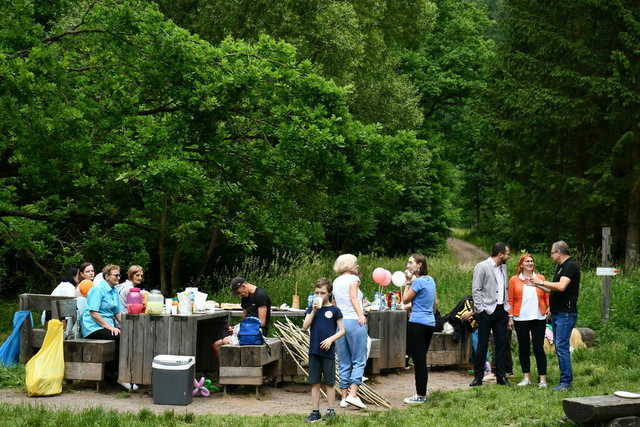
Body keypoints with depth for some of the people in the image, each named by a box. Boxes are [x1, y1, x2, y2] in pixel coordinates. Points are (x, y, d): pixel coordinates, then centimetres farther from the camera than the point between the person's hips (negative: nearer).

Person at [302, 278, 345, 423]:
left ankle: (330, 410, 13)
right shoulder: (312, 309, 8)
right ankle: (316, 412, 11)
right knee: (315, 383, 6)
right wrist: (314, 311, -11)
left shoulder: (334, 310, 0)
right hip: (314, 351, 3)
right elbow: (305, 326, -3)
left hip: (328, 352, -3)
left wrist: (331, 339, -15)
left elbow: (342, 330, 0)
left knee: (329, 383, 4)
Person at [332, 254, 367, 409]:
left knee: (343, 363, 10)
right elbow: (353, 297, -15)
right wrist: (361, 315, -26)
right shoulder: (353, 278, 0)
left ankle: (344, 397, 9)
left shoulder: (336, 282, 18)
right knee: (359, 361, -2)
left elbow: (335, 303, 12)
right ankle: (353, 394, -13)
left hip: (339, 321, 6)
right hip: (354, 321, -6)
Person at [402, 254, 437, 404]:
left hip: (417, 323, -9)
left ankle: (420, 396, 0)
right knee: (422, 359, 14)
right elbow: (435, 302, 20)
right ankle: (422, 393, 18)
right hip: (430, 323, 9)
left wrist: (407, 283, 1)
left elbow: (405, 300, -7)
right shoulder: (430, 280, 12)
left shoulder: (418, 281, -14)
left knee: (418, 359, -3)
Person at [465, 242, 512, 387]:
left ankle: (501, 376, 12)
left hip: (501, 310, 6)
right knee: (482, 344, -2)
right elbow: (476, 290, -9)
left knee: (502, 344, 5)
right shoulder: (482, 267, -7)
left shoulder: (503, 267, 14)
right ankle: (478, 376, 5)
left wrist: (507, 308, 11)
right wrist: (480, 310, -15)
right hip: (486, 311, -6)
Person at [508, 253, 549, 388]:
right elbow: (510, 300, 5)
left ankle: (543, 379, 0)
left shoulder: (540, 278, 8)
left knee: (539, 348, -3)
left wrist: (549, 308, -5)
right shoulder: (514, 280, 6)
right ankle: (526, 377, 16)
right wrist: (510, 317, 0)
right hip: (521, 319, 1)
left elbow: (547, 296, 10)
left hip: (538, 318, -1)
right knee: (523, 348, 7)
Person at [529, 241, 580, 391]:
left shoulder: (571, 266, -12)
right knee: (559, 347, 11)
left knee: (561, 346, -11)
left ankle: (566, 381, -8)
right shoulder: (560, 267, 18)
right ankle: (565, 379, 15)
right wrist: (537, 285, 24)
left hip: (566, 313, -10)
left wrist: (542, 282, -14)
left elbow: (561, 287, -25)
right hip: (556, 313, 10)